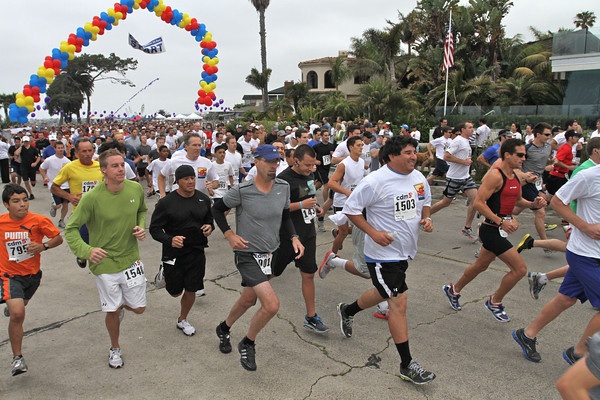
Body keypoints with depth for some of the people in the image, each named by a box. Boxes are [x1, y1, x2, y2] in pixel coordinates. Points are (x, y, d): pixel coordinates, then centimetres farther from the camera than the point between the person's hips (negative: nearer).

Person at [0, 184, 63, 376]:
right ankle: (17, 358, -4)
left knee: (21, 305, 30)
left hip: (32, 273, 3)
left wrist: (43, 246, -25)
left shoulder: (39, 221, -17)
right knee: (17, 313, -20)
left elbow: (58, 238, -7)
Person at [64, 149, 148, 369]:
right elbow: (71, 229, -13)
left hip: (131, 258, 3)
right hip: (105, 262, -3)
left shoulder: (135, 189, -8)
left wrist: (141, 227, -7)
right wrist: (86, 250, -29)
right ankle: (115, 348, 39)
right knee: (112, 311, 11)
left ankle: (121, 304, 48)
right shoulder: (92, 197, -20)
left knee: (138, 308, 11)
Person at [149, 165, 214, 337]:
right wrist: (170, 240, -27)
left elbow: (209, 219, 16)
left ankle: (182, 320, 34)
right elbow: (154, 228, -9)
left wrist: (210, 227, -8)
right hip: (173, 253, -3)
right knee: (175, 292, 10)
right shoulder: (166, 202, -13)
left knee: (191, 290, 8)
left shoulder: (203, 199, 0)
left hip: (196, 252, 3)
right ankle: (165, 273, 45)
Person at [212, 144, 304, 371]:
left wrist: (294, 238, -3)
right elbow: (217, 208, -3)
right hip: (247, 254, -6)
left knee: (248, 300, 23)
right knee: (272, 305, -16)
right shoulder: (242, 191, -18)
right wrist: (229, 235, -14)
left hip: (269, 253, 7)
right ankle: (247, 344, 11)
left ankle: (224, 329, 52)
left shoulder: (283, 187, -3)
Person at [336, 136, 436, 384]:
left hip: (406, 251, 8)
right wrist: (373, 232, -22)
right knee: (399, 303, -7)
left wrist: (425, 219, -1)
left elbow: (425, 201, 19)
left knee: (384, 293, 25)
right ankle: (407, 365, 6)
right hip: (383, 254, -8)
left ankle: (348, 311, 52)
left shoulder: (418, 177, 1)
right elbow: (350, 208, -16)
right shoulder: (376, 181, -21)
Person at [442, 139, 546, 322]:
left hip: (501, 229, 10)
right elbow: (478, 203, -23)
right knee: (520, 268, -8)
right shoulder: (495, 175, -18)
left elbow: (517, 200, 25)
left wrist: (533, 204, 4)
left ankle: (453, 290, 42)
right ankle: (495, 302, 14)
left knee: (481, 265, 22)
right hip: (492, 230, -10)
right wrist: (501, 222, -25)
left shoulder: (515, 177, 9)